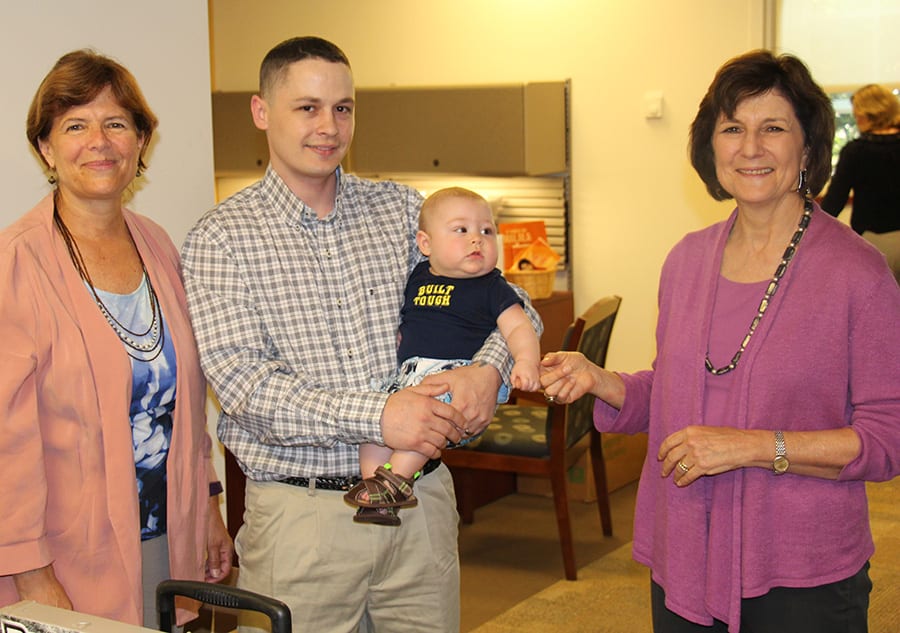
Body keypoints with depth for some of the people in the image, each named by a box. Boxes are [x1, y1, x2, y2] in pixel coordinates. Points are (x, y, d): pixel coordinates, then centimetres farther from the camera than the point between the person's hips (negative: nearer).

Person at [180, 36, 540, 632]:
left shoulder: (403, 209, 7)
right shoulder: (221, 237, -4)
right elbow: (243, 382, -14)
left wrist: (488, 368, -14)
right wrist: (377, 416, -25)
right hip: (301, 514, -3)